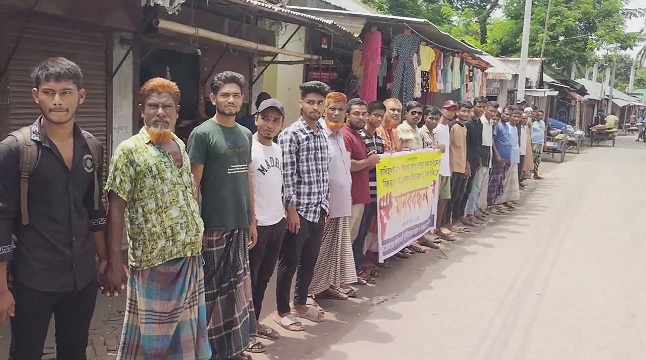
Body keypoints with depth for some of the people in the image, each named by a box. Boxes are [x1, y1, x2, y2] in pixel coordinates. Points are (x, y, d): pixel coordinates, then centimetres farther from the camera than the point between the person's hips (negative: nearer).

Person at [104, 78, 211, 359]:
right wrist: (114, 263, -17)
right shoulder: (130, 151, -10)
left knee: (186, 330, 18)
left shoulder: (180, 146, 9)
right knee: (154, 337, 8)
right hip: (154, 261, -6)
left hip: (190, 256, 6)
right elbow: (115, 208, -13)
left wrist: (197, 241, 14)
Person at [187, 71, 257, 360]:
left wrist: (252, 220, 15)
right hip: (213, 226, -6)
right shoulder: (202, 134, -9)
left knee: (237, 286, 14)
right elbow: (193, 184, -10)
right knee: (213, 290, 4)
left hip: (239, 225, 6)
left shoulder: (246, 135, 11)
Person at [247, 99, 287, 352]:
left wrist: (284, 213, 16)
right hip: (256, 224, -8)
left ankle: (255, 323, 30)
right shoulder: (248, 148, -15)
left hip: (277, 222, 8)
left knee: (264, 277, 17)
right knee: (249, 278, 3)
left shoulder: (278, 149, 10)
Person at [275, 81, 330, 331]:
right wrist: (291, 209, -17)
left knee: (309, 261, 17)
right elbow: (286, 176, -15)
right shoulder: (290, 134, -12)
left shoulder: (322, 134, 11)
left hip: (318, 210, 7)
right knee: (289, 262, 4)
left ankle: (300, 304, 33)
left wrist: (325, 204, 14)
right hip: (298, 211, -7)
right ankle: (282, 311, 17)